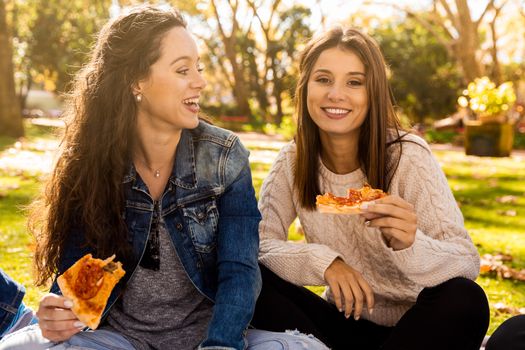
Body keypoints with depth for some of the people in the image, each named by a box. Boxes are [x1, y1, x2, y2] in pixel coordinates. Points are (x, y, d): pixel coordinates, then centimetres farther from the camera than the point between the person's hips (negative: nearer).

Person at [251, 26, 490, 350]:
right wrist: (323, 261, -27)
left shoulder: (408, 156, -16)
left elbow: (467, 263, -19)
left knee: (464, 299, -33)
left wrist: (410, 245, -41)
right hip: (344, 322, 2)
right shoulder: (292, 162, -5)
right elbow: (258, 243, -9)